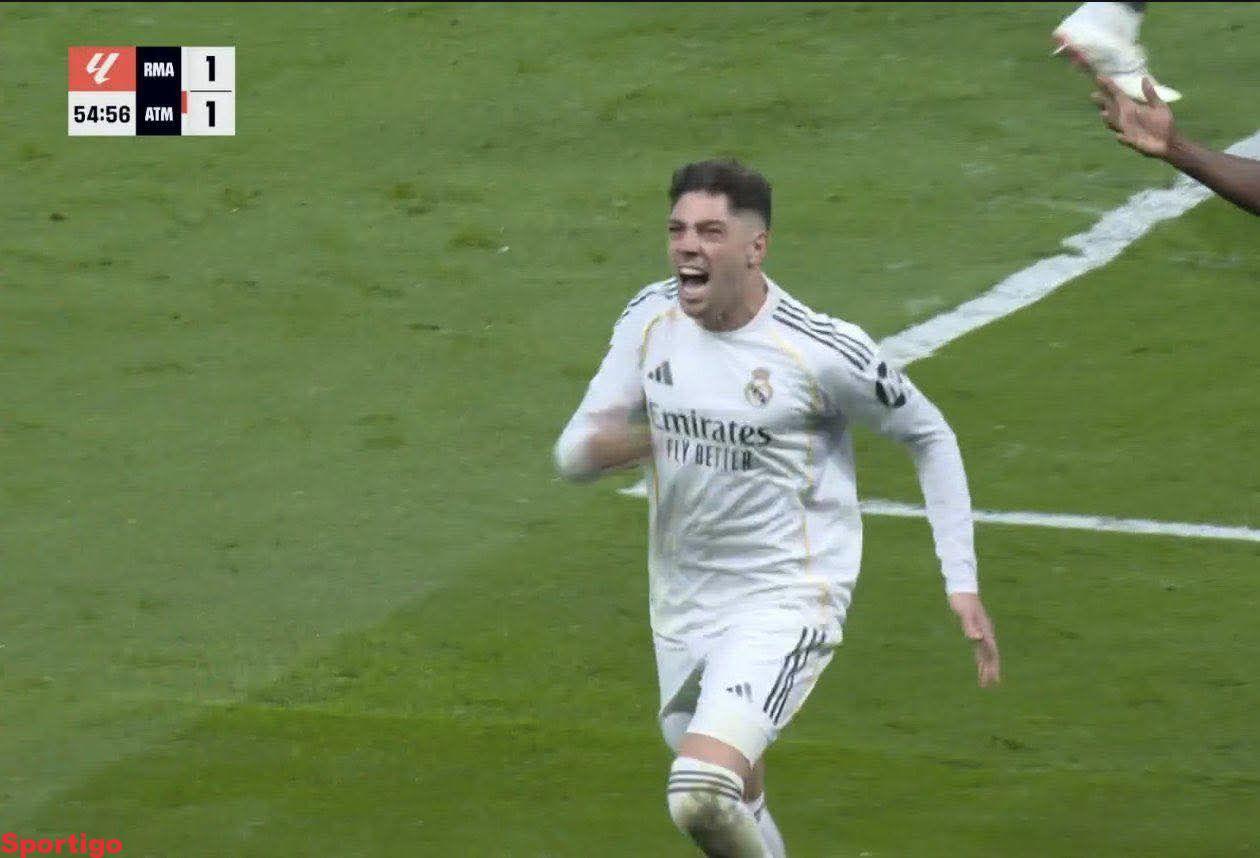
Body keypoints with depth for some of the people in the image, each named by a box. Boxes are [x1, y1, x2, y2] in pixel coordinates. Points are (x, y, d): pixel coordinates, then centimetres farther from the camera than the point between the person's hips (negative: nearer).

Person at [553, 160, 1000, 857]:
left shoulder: (820, 350, -16)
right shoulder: (650, 320, -2)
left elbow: (929, 437, -1)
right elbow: (572, 454, -1)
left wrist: (962, 584, -5)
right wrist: (604, 445, -27)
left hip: (786, 601, -6)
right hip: (682, 607, 6)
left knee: (701, 795, -26)